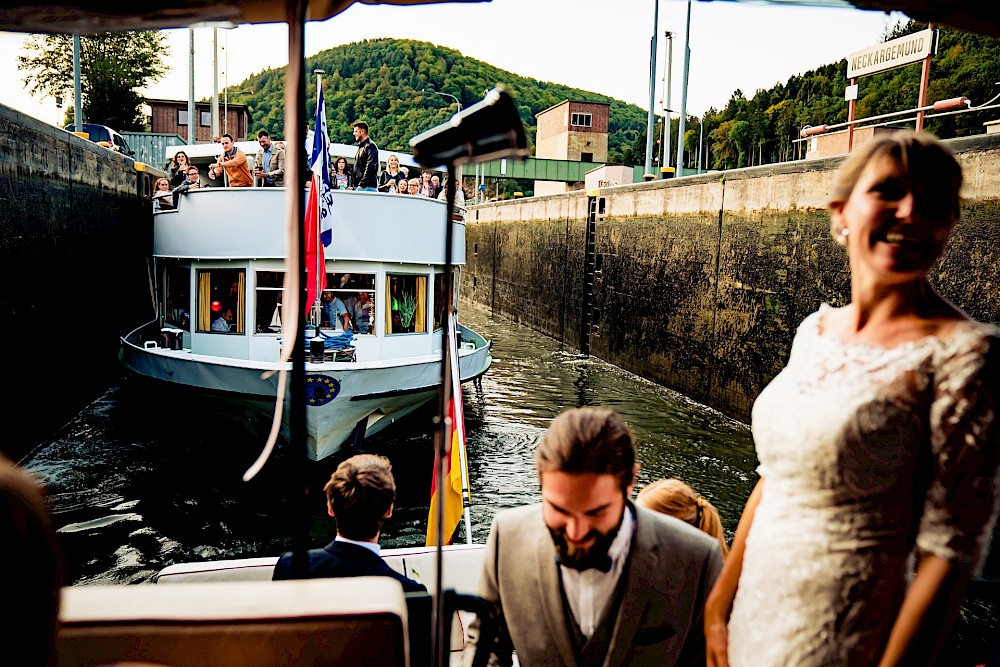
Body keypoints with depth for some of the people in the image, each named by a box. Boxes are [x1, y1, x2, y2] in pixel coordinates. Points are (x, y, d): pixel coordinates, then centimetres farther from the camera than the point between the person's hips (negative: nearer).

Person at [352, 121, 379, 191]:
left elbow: (370, 168, -16)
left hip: (367, 186, -9)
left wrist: (361, 184, -21)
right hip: (358, 186, 9)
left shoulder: (370, 146, -6)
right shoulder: (361, 147, 22)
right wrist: (354, 185, 15)